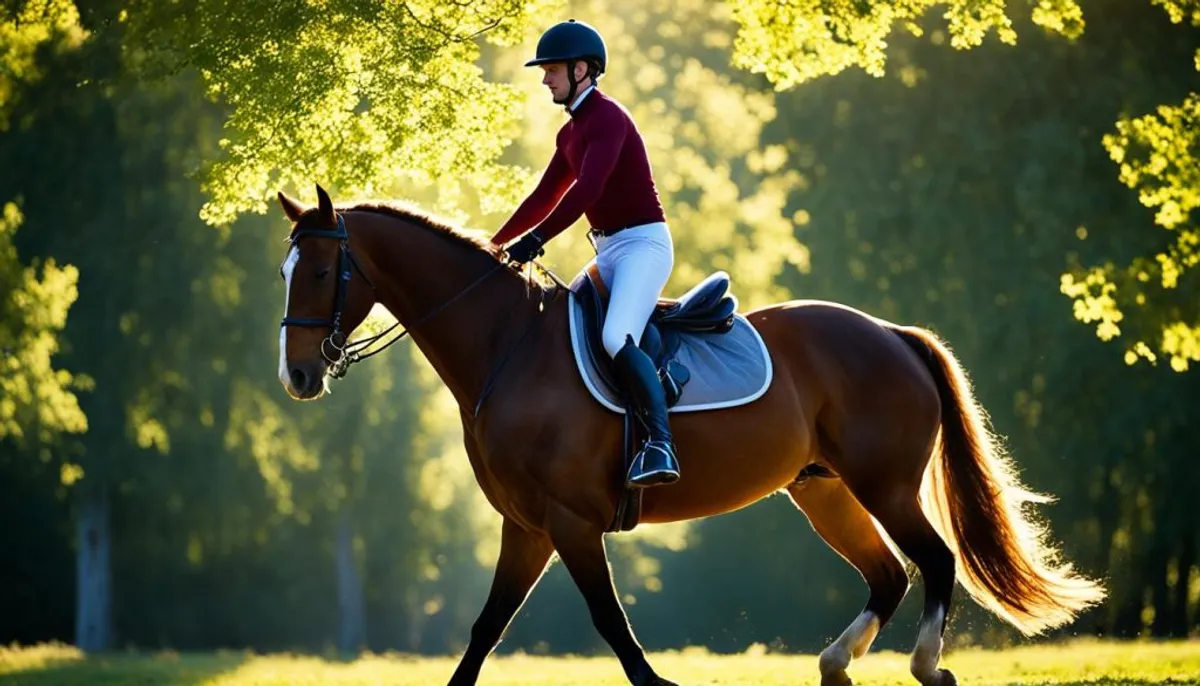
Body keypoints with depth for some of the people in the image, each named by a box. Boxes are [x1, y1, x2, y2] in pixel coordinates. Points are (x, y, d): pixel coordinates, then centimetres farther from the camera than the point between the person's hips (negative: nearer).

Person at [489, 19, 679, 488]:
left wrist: (535, 240, -33)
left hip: (642, 243, -11)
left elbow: (585, 190, -27)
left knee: (616, 338, -30)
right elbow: (546, 196, 23)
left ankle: (661, 445, -36)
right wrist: (495, 245, 20)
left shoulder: (608, 118, -14)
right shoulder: (570, 132, 15)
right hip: (608, 250, 11)